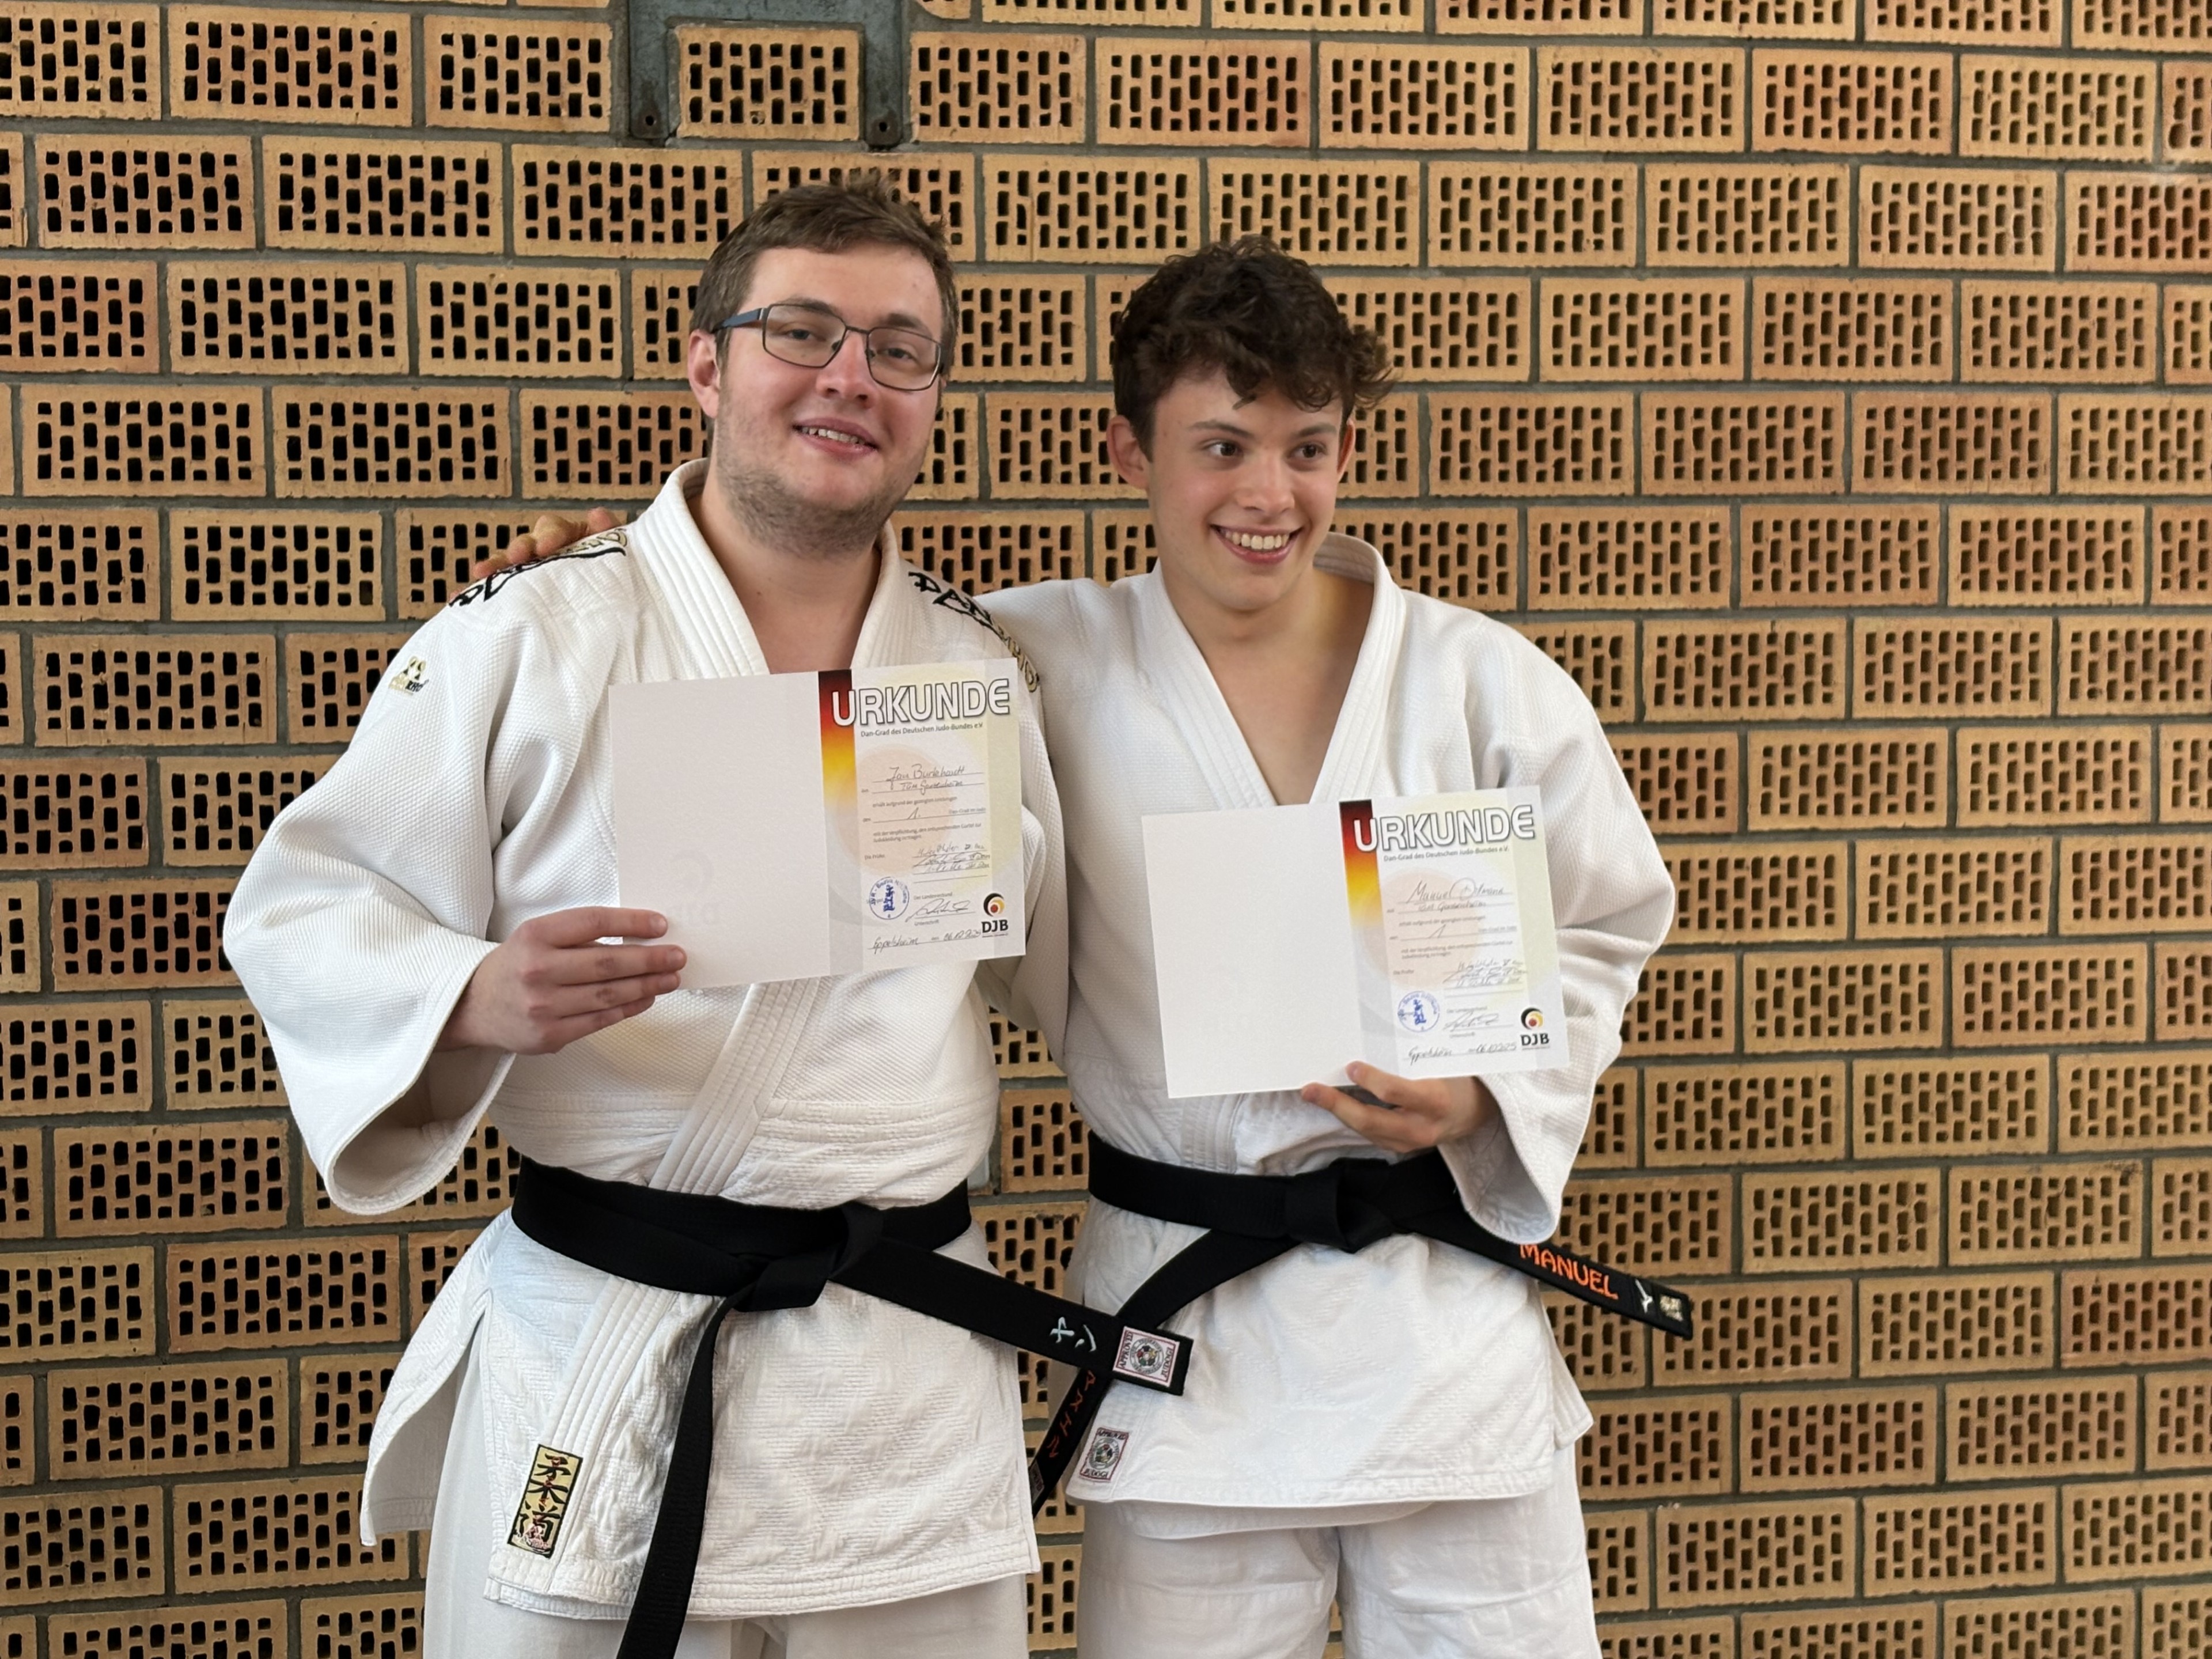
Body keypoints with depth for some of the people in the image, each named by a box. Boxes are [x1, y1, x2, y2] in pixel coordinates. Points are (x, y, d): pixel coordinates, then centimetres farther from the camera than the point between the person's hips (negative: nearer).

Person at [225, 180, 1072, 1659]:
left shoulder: (987, 674, 7)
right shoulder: (530, 637, -5)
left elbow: (1066, 971, 17)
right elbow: (302, 912, -4)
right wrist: (476, 997, -22)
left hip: (914, 1376, 4)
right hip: (595, 1365, -3)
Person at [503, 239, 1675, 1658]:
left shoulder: (1485, 683, -2)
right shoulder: (1043, 667, -2)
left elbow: (1598, 934, 8)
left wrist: (1482, 1091, -9)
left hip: (1443, 1303, 1)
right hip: (1179, 1313, 0)